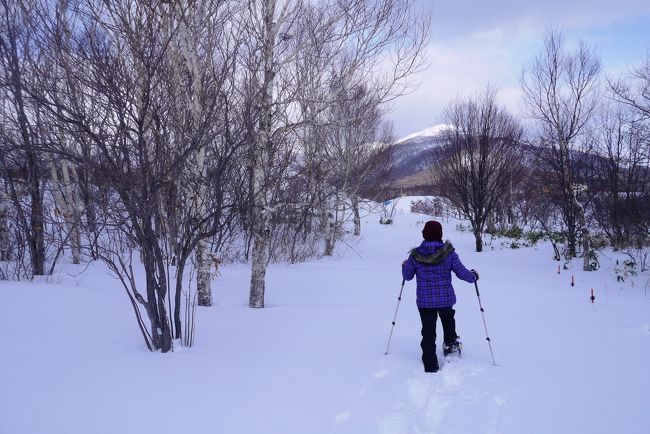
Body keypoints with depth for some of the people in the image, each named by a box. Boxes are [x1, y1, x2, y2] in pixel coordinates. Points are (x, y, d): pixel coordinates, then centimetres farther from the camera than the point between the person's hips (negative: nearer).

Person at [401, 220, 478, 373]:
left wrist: (404, 266, 26)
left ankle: (430, 366, 13)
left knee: (428, 333, 9)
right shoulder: (448, 253, -12)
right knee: (448, 319, 34)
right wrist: (474, 276, 15)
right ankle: (450, 344, 34)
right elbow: (462, 273, -6)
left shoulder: (415, 255, -9)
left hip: (424, 301, 0)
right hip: (446, 298, 0)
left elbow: (407, 276, 3)